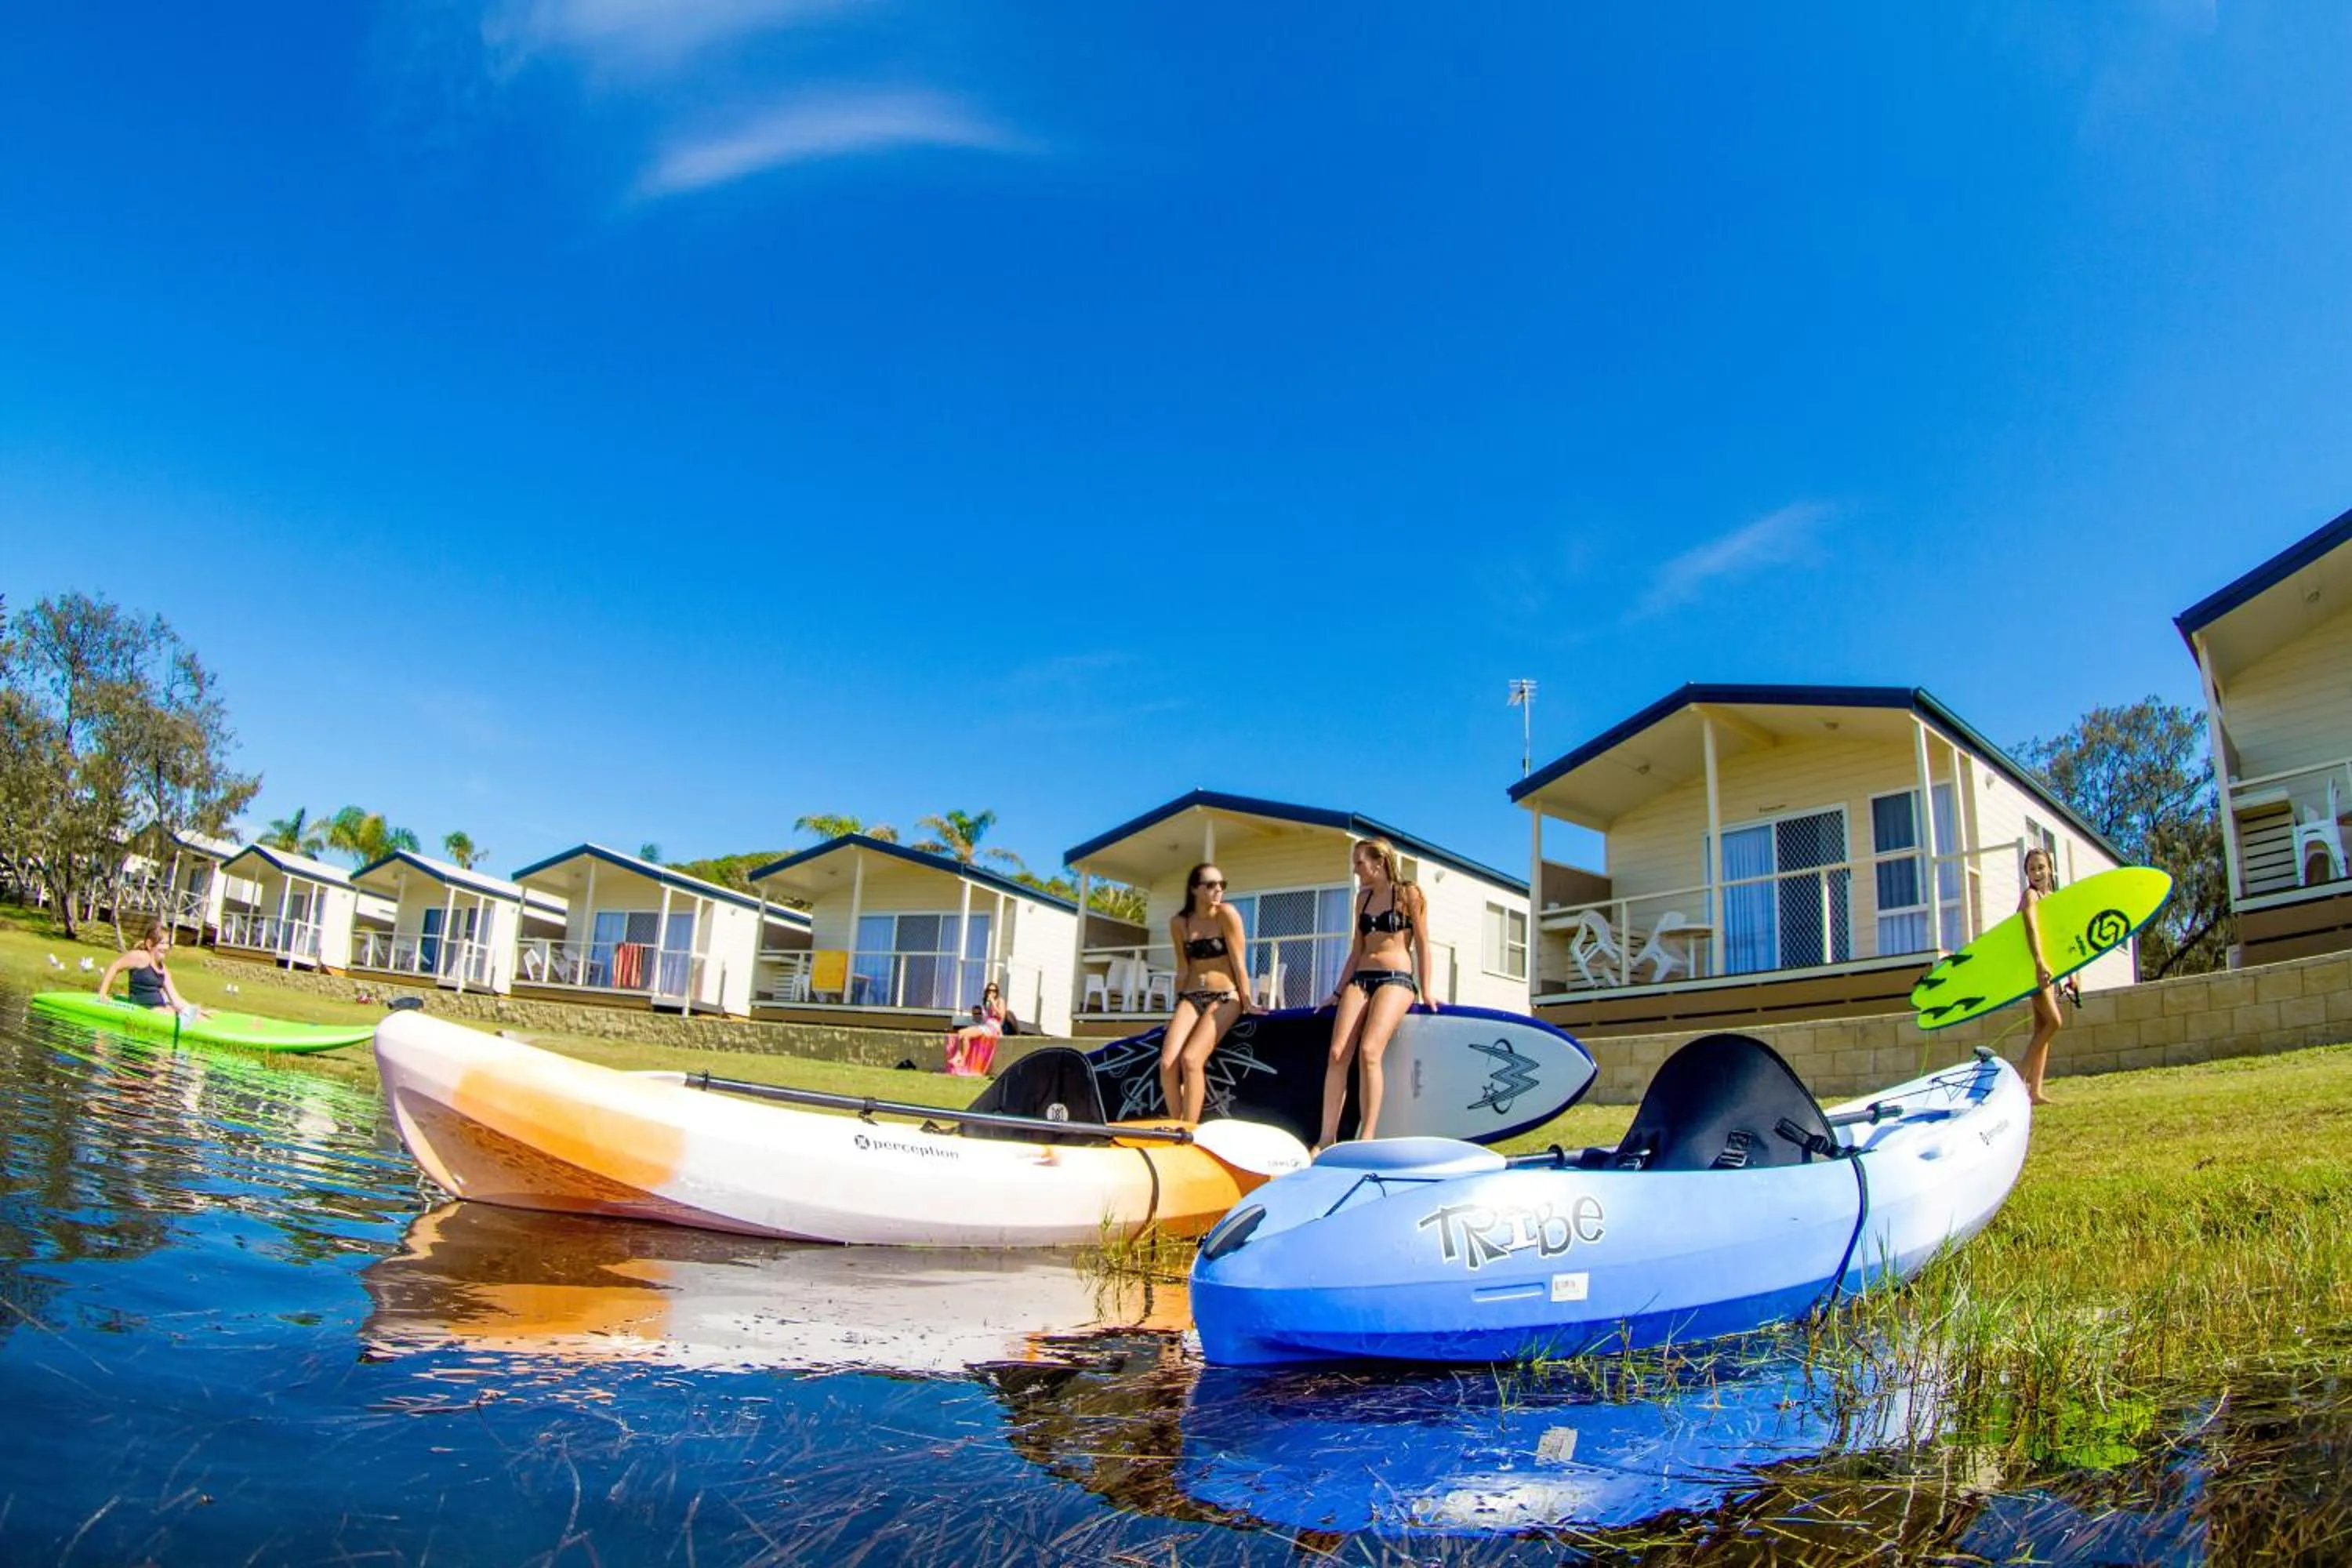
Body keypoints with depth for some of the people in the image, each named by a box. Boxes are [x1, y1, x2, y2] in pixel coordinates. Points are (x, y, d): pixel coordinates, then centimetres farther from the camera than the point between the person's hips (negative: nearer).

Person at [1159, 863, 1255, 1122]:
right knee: (1167, 1062, -16)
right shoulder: (1178, 922, 5)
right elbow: (1183, 967, 10)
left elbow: (1238, 961, -6)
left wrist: (1247, 1000, -4)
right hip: (1191, 997, 4)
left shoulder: (1227, 914, -7)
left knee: (1191, 1060, -23)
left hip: (1225, 998, -4)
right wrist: (1179, 1006, 10)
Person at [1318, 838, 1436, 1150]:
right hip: (1360, 979, 6)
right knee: (1337, 1053, -12)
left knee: (1369, 1051, -24)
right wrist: (1339, 991, 18)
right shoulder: (1363, 899, 19)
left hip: (1396, 979, -6)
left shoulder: (1408, 894, 2)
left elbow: (1421, 944, 0)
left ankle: (1367, 1138, -21)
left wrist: (1425, 992, -5)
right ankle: (1326, 1138, -11)